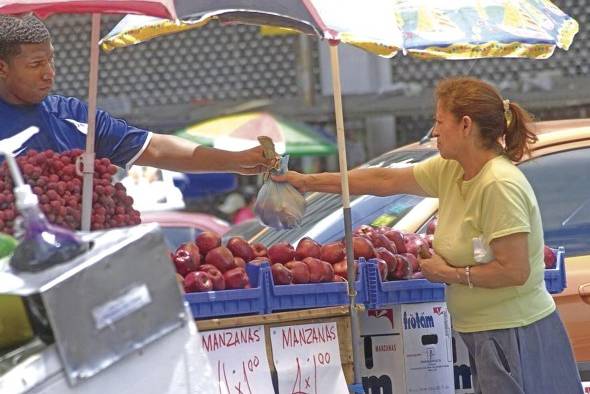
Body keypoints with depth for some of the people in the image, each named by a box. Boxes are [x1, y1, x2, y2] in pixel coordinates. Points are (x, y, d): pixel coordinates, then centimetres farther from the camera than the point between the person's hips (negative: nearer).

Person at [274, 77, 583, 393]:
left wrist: (450, 274, -12)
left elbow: (514, 272, -25)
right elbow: (386, 181, 14)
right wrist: (309, 182, 18)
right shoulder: (450, 170, 5)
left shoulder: (500, 185, -21)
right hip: (484, 333, 9)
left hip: (514, 336, -8)